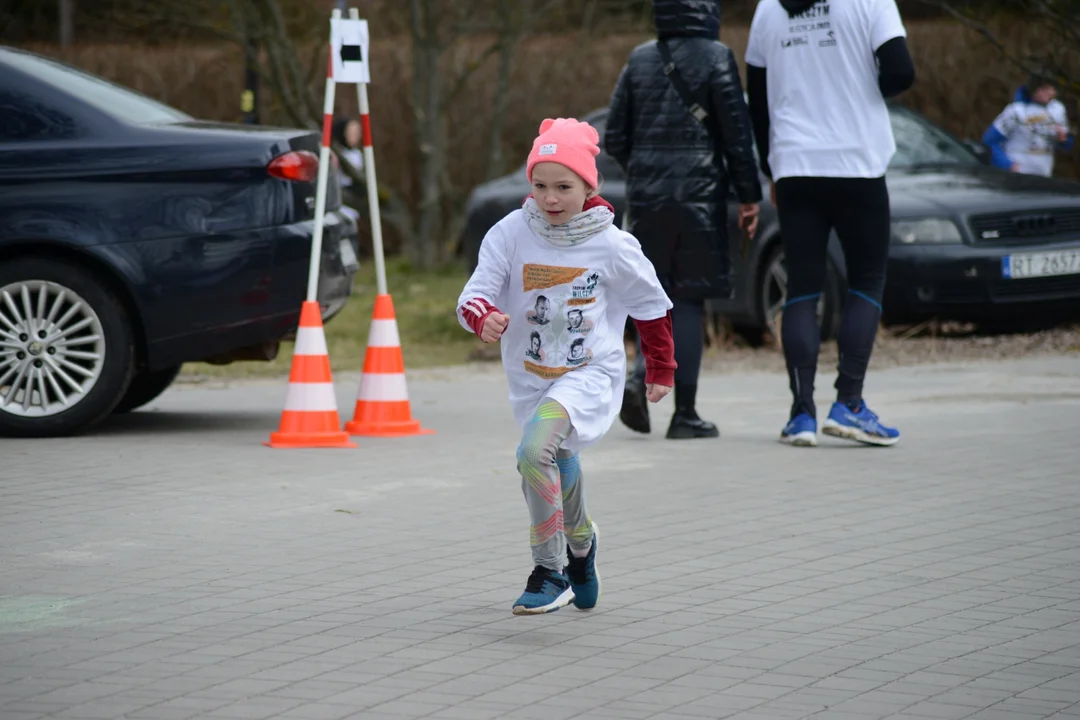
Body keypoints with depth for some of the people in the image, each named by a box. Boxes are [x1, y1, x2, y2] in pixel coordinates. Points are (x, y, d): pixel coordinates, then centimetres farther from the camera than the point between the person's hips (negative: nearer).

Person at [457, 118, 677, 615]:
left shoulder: (611, 245, -10)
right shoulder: (510, 234, -8)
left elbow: (651, 304, 5)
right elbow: (473, 296, -11)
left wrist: (660, 369, 13)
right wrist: (484, 317, -35)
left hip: (590, 373, -4)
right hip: (530, 376, 4)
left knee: (534, 450, -28)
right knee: (559, 471, 21)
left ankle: (551, 573, -17)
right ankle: (580, 543, 54)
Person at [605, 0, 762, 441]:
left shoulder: (639, 59, 7)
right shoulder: (715, 57, -6)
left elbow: (614, 138, 8)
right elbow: (737, 132, -8)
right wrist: (749, 195, -1)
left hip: (645, 194, 4)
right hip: (698, 190, -4)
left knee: (658, 294, 15)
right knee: (689, 300, 2)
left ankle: (640, 378, -8)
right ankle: (685, 413, 1)